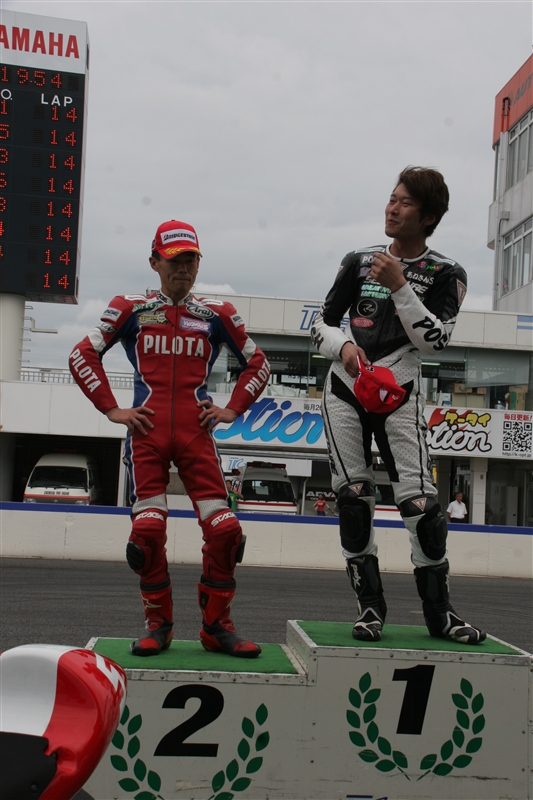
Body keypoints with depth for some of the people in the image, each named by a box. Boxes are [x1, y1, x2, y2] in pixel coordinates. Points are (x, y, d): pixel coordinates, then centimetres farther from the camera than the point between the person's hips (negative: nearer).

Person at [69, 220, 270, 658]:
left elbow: (257, 363, 21)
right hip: (147, 434, 0)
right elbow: (83, 355, 13)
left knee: (225, 530, -9)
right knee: (148, 531, -7)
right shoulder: (131, 310, 9)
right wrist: (111, 409, 5)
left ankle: (217, 625, 8)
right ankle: (159, 625, 12)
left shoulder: (216, 315, 11)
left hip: (196, 436, 1)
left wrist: (233, 409, 9)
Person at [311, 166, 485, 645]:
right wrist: (344, 346, -9)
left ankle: (439, 611, 0)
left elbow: (435, 341, -11)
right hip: (346, 389, 3)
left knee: (419, 499, -12)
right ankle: (370, 605, 8)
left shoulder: (446, 274, 2)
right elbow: (322, 324, 12)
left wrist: (399, 286, -17)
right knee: (353, 497, -2)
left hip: (400, 393, -3)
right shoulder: (359, 262, 10)